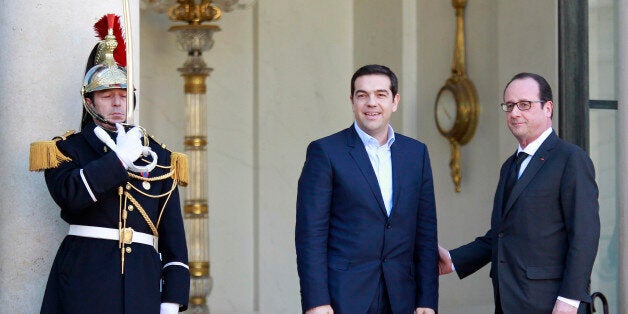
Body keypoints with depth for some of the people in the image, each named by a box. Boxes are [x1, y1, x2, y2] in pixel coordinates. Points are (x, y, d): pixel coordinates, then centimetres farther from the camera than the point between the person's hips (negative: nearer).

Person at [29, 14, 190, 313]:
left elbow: (173, 236, 11)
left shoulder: (158, 158, 15)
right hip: (84, 287, -2)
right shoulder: (67, 149, 8)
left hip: (143, 288, 3)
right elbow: (69, 194, -15)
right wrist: (120, 158, -9)